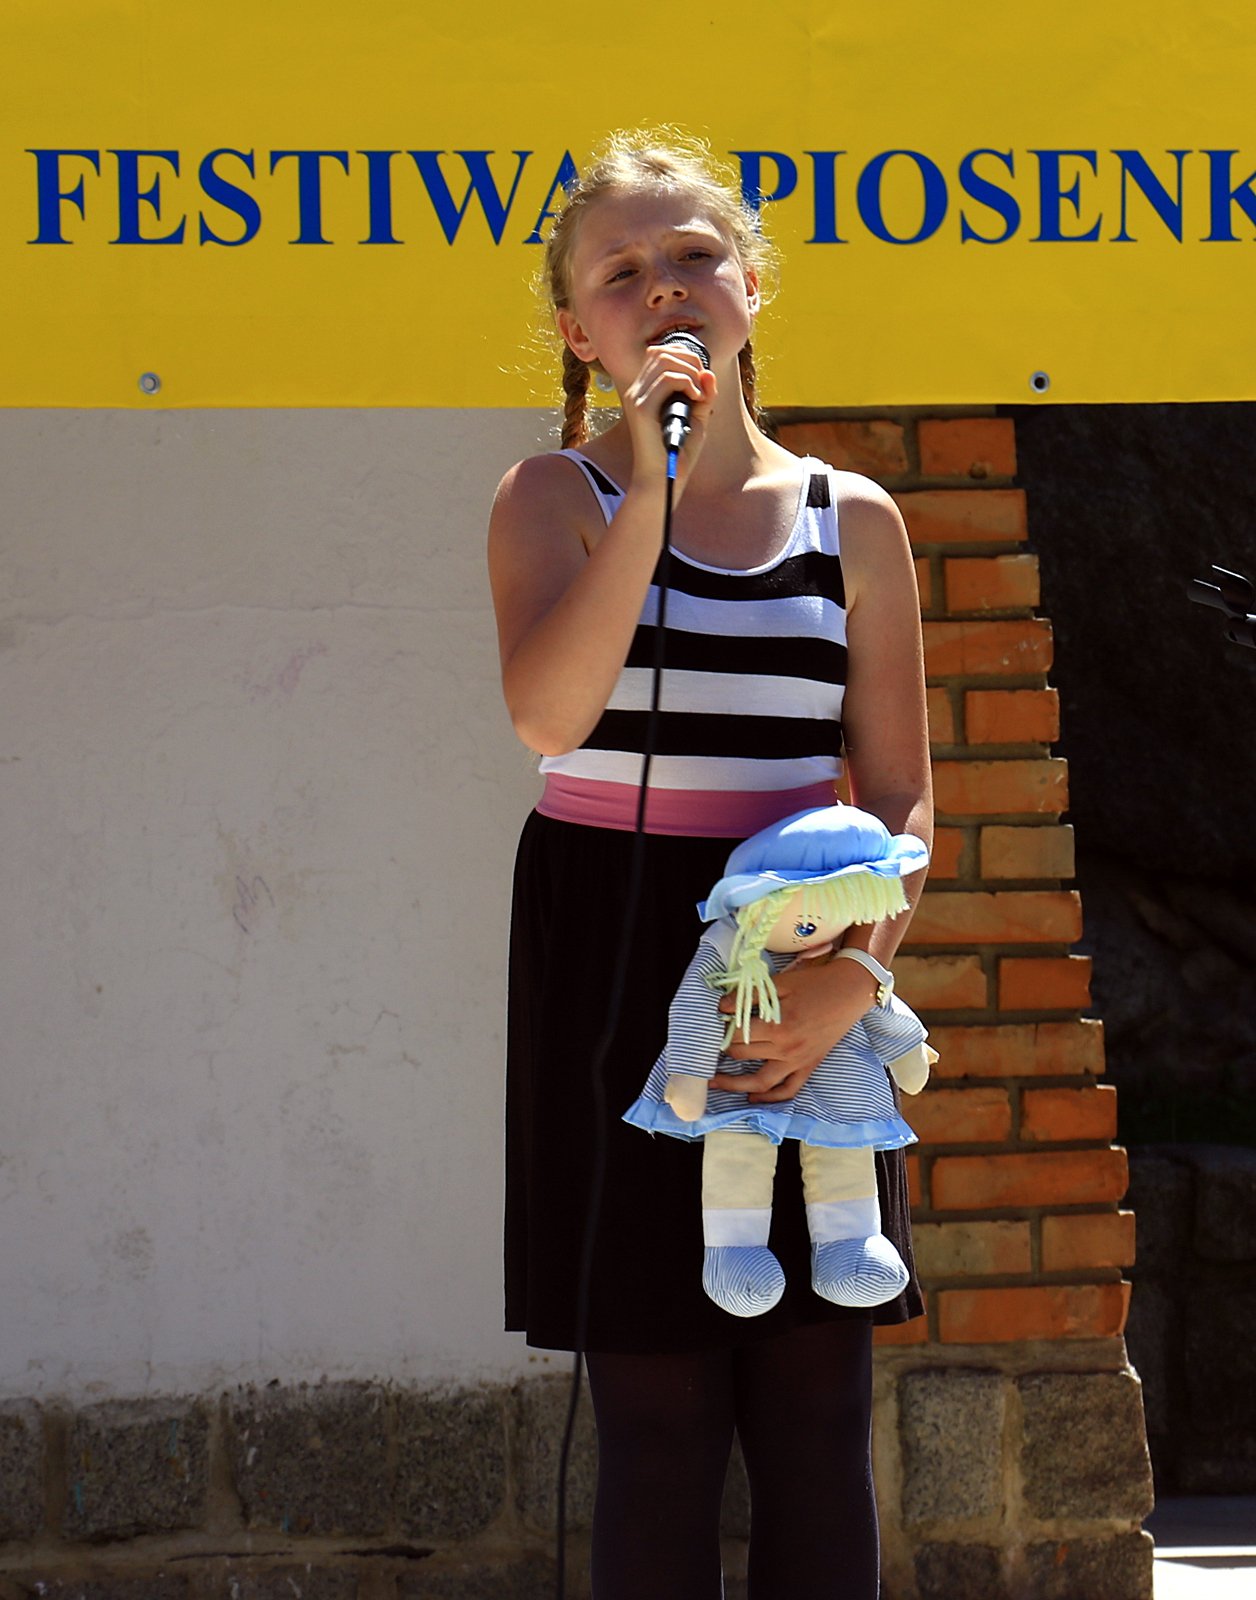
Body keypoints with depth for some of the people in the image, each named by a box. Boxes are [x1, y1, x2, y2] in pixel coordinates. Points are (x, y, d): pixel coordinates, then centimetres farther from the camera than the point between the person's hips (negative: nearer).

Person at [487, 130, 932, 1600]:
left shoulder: (851, 519, 7)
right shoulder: (555, 498, 1)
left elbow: (901, 794, 5)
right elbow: (549, 711, -19)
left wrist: (854, 970, -13)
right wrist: (651, 483, -21)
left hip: (804, 969, 2)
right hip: (617, 976, -2)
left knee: (815, 1412, 2)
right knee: (659, 1411, -2)